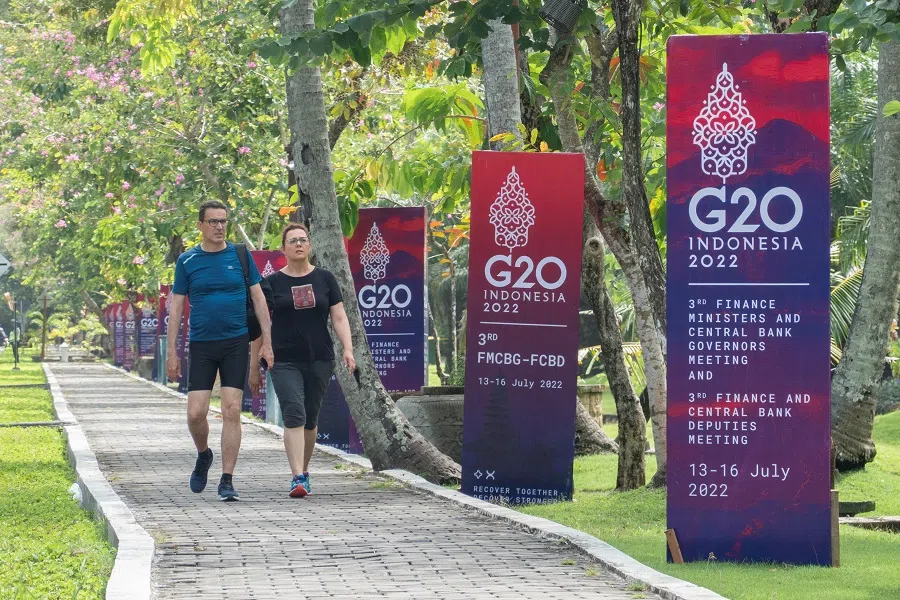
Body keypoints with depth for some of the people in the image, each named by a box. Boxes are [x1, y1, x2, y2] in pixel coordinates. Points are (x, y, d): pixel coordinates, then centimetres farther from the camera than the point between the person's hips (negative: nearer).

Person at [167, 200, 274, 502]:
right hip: (201, 345, 0)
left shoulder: (240, 255, 4)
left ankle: (227, 480, -2)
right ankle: (203, 456, 26)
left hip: (236, 343, 0)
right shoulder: (187, 261, 4)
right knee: (196, 413, -5)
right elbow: (176, 307, 6)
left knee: (231, 411, -6)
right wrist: (171, 352, 1)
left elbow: (258, 298, 8)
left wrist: (266, 341, 1)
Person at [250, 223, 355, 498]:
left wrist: (347, 349, -10)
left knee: (310, 419, 11)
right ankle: (298, 478, -21)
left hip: (320, 361, 2)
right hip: (285, 362, -2)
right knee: (294, 415, -15)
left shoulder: (324, 279, 7)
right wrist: (254, 367, 6)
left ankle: (303, 471, 28)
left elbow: (339, 318, 6)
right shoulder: (272, 283, 3)